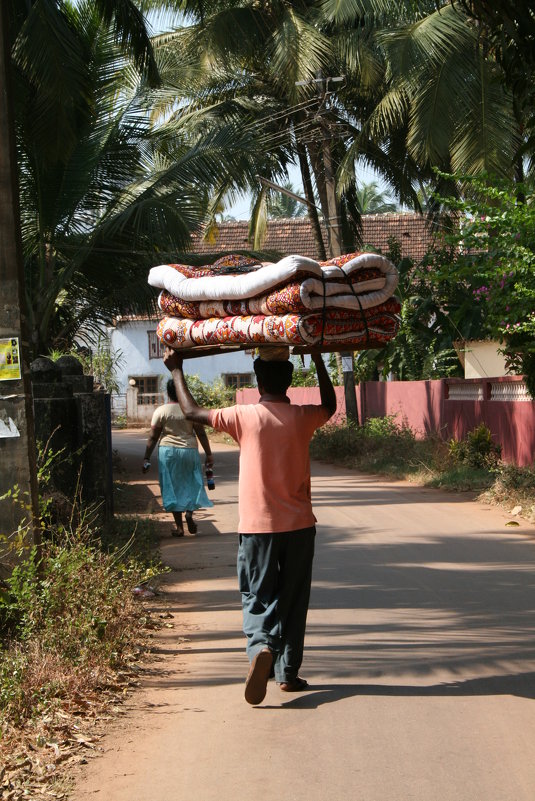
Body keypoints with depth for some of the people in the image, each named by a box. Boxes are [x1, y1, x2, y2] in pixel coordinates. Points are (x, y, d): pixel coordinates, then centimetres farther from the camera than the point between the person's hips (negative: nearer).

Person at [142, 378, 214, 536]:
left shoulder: (161, 411, -4)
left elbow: (153, 437, -3)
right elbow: (201, 434, -2)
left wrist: (146, 458, 3)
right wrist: (209, 454, 5)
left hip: (168, 452, 0)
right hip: (189, 451, 0)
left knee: (172, 487, 7)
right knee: (191, 484, 15)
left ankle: (179, 527, 6)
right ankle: (189, 511, -11)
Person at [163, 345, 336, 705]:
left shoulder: (244, 417, -7)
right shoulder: (302, 418, -1)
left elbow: (192, 411, 6)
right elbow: (330, 404, 23)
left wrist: (177, 370, 19)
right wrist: (318, 360, 31)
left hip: (257, 526, -2)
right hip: (298, 526, 2)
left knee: (257, 597, 3)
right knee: (293, 599, 12)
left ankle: (261, 646, -25)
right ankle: (289, 671, 16)